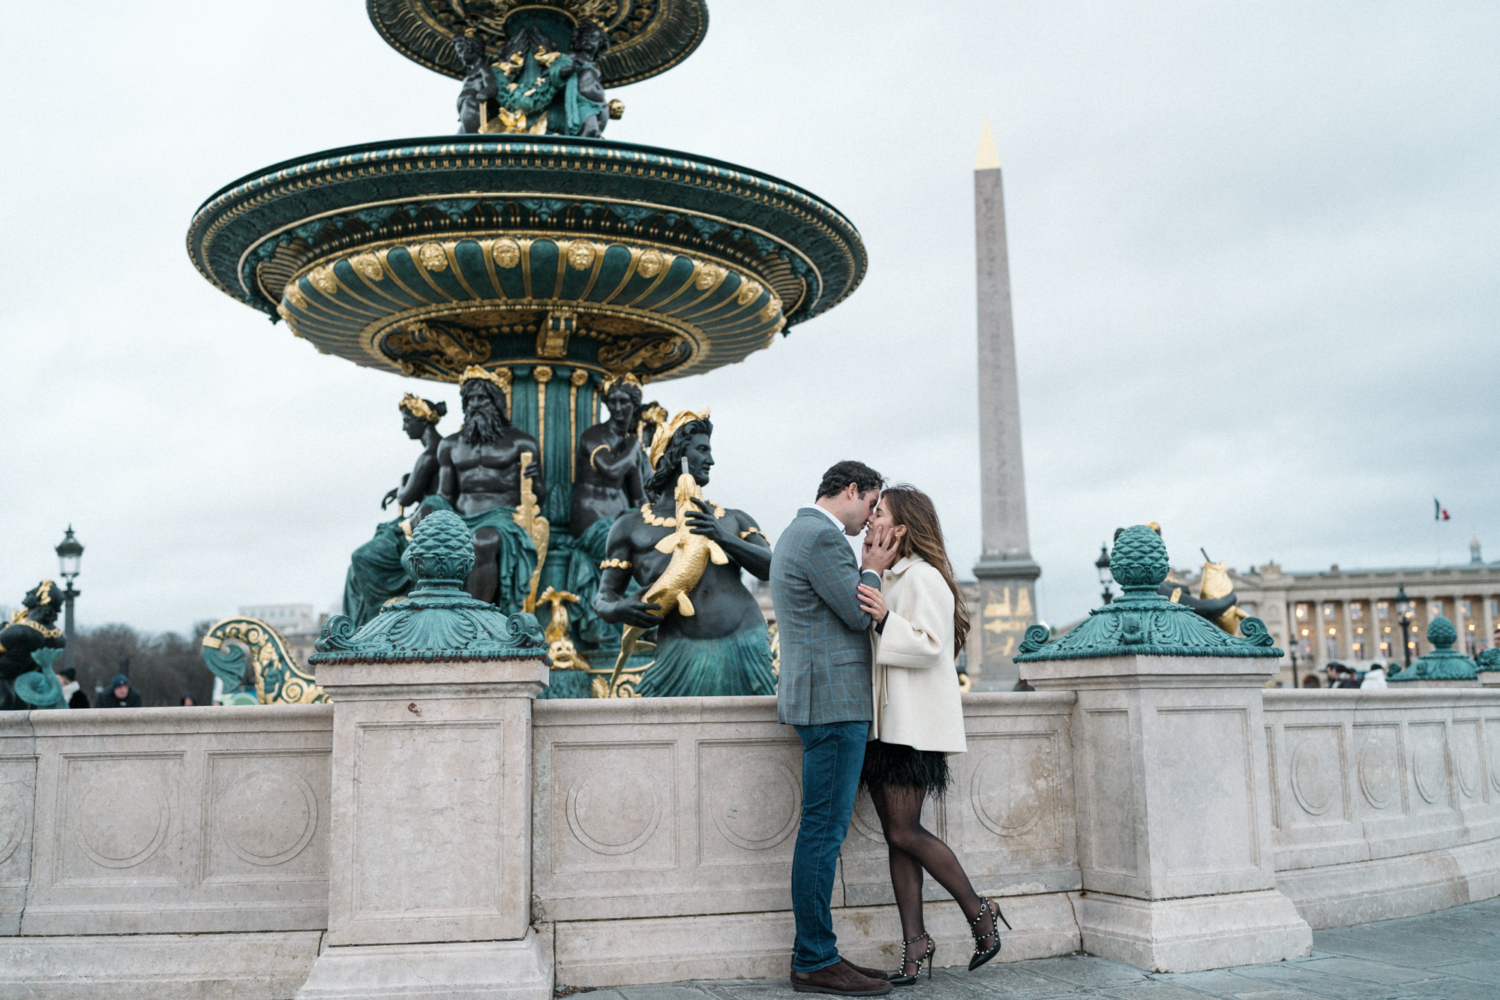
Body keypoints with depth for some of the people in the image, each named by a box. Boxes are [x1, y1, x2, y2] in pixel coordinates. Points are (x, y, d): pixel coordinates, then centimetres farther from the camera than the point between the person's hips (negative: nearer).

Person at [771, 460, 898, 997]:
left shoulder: (797, 534, 21)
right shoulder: (822, 536, -13)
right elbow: (861, 616, -13)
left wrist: (867, 569, 14)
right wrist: (874, 570, 3)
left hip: (826, 702, 11)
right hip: (833, 701, -11)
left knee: (822, 831, 12)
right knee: (824, 831, -6)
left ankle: (814, 951, 17)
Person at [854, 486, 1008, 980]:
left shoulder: (922, 577, -9)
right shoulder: (885, 577, 19)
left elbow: (930, 646, -19)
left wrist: (886, 620, -29)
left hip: (912, 723, -9)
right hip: (882, 722, 9)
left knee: (905, 832, -9)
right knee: (895, 834, 6)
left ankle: (979, 911, 9)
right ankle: (915, 943, 11)